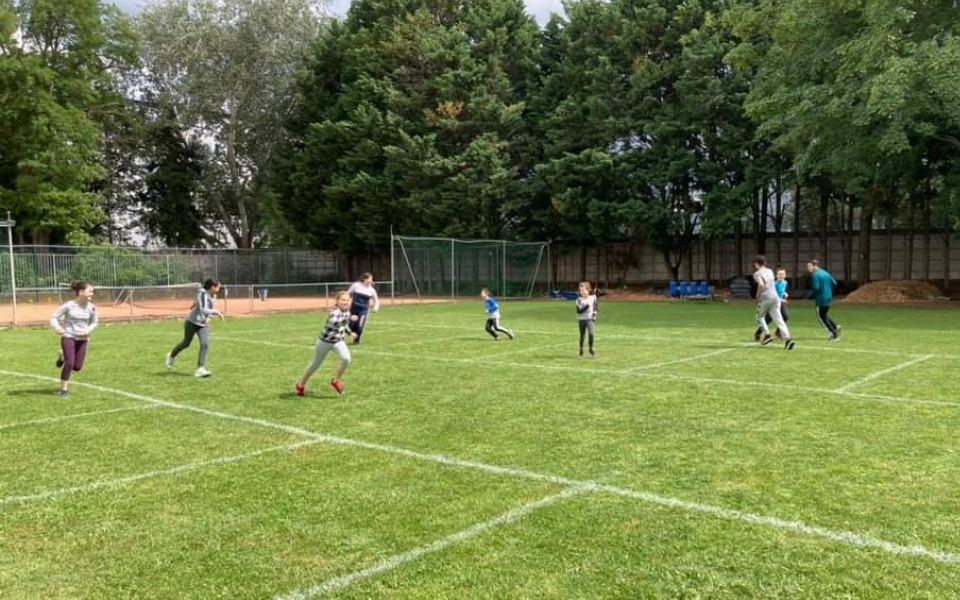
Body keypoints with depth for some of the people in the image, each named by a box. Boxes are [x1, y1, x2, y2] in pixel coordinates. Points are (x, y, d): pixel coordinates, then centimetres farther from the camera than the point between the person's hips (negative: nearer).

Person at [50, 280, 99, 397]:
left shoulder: (91, 307, -3)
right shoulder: (68, 305, -12)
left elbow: (94, 322, 11)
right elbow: (54, 317, -6)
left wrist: (88, 330, -9)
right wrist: (57, 327, -26)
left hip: (82, 339, 4)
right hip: (68, 337, -4)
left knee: (77, 367, 2)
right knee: (69, 363, -12)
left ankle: (64, 356, 35)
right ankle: (64, 389, 5)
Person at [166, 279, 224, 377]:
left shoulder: (213, 296, 2)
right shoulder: (203, 294, -22)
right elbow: (203, 310, -35)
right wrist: (216, 312, -34)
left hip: (203, 325, 6)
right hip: (192, 322, -6)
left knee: (205, 344, -14)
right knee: (186, 343, 12)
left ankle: (200, 369, -15)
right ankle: (171, 356, 43)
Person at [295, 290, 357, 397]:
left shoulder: (347, 311, -3)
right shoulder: (335, 311, -27)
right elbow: (334, 323, -49)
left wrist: (350, 332, 9)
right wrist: (349, 318, -52)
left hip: (338, 341, 5)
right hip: (325, 341, -5)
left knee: (346, 359, -20)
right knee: (316, 364, 9)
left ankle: (336, 381, 2)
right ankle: (300, 384, 32)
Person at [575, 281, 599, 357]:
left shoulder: (593, 297, -3)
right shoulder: (579, 299, -7)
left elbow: (597, 305, 10)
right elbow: (578, 311, -14)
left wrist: (596, 311, -8)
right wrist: (585, 307, -27)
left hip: (590, 319, 0)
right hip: (581, 319, 0)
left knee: (591, 333, -21)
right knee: (582, 335, 11)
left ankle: (591, 349, -3)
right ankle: (581, 349, 31)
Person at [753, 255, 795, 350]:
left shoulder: (757, 274, -4)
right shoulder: (770, 271, 17)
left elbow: (761, 284, -22)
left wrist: (758, 295, -9)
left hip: (764, 299, -5)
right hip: (775, 297, 6)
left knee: (759, 317, 16)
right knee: (778, 319, 0)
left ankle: (766, 334, 0)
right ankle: (787, 338, -15)